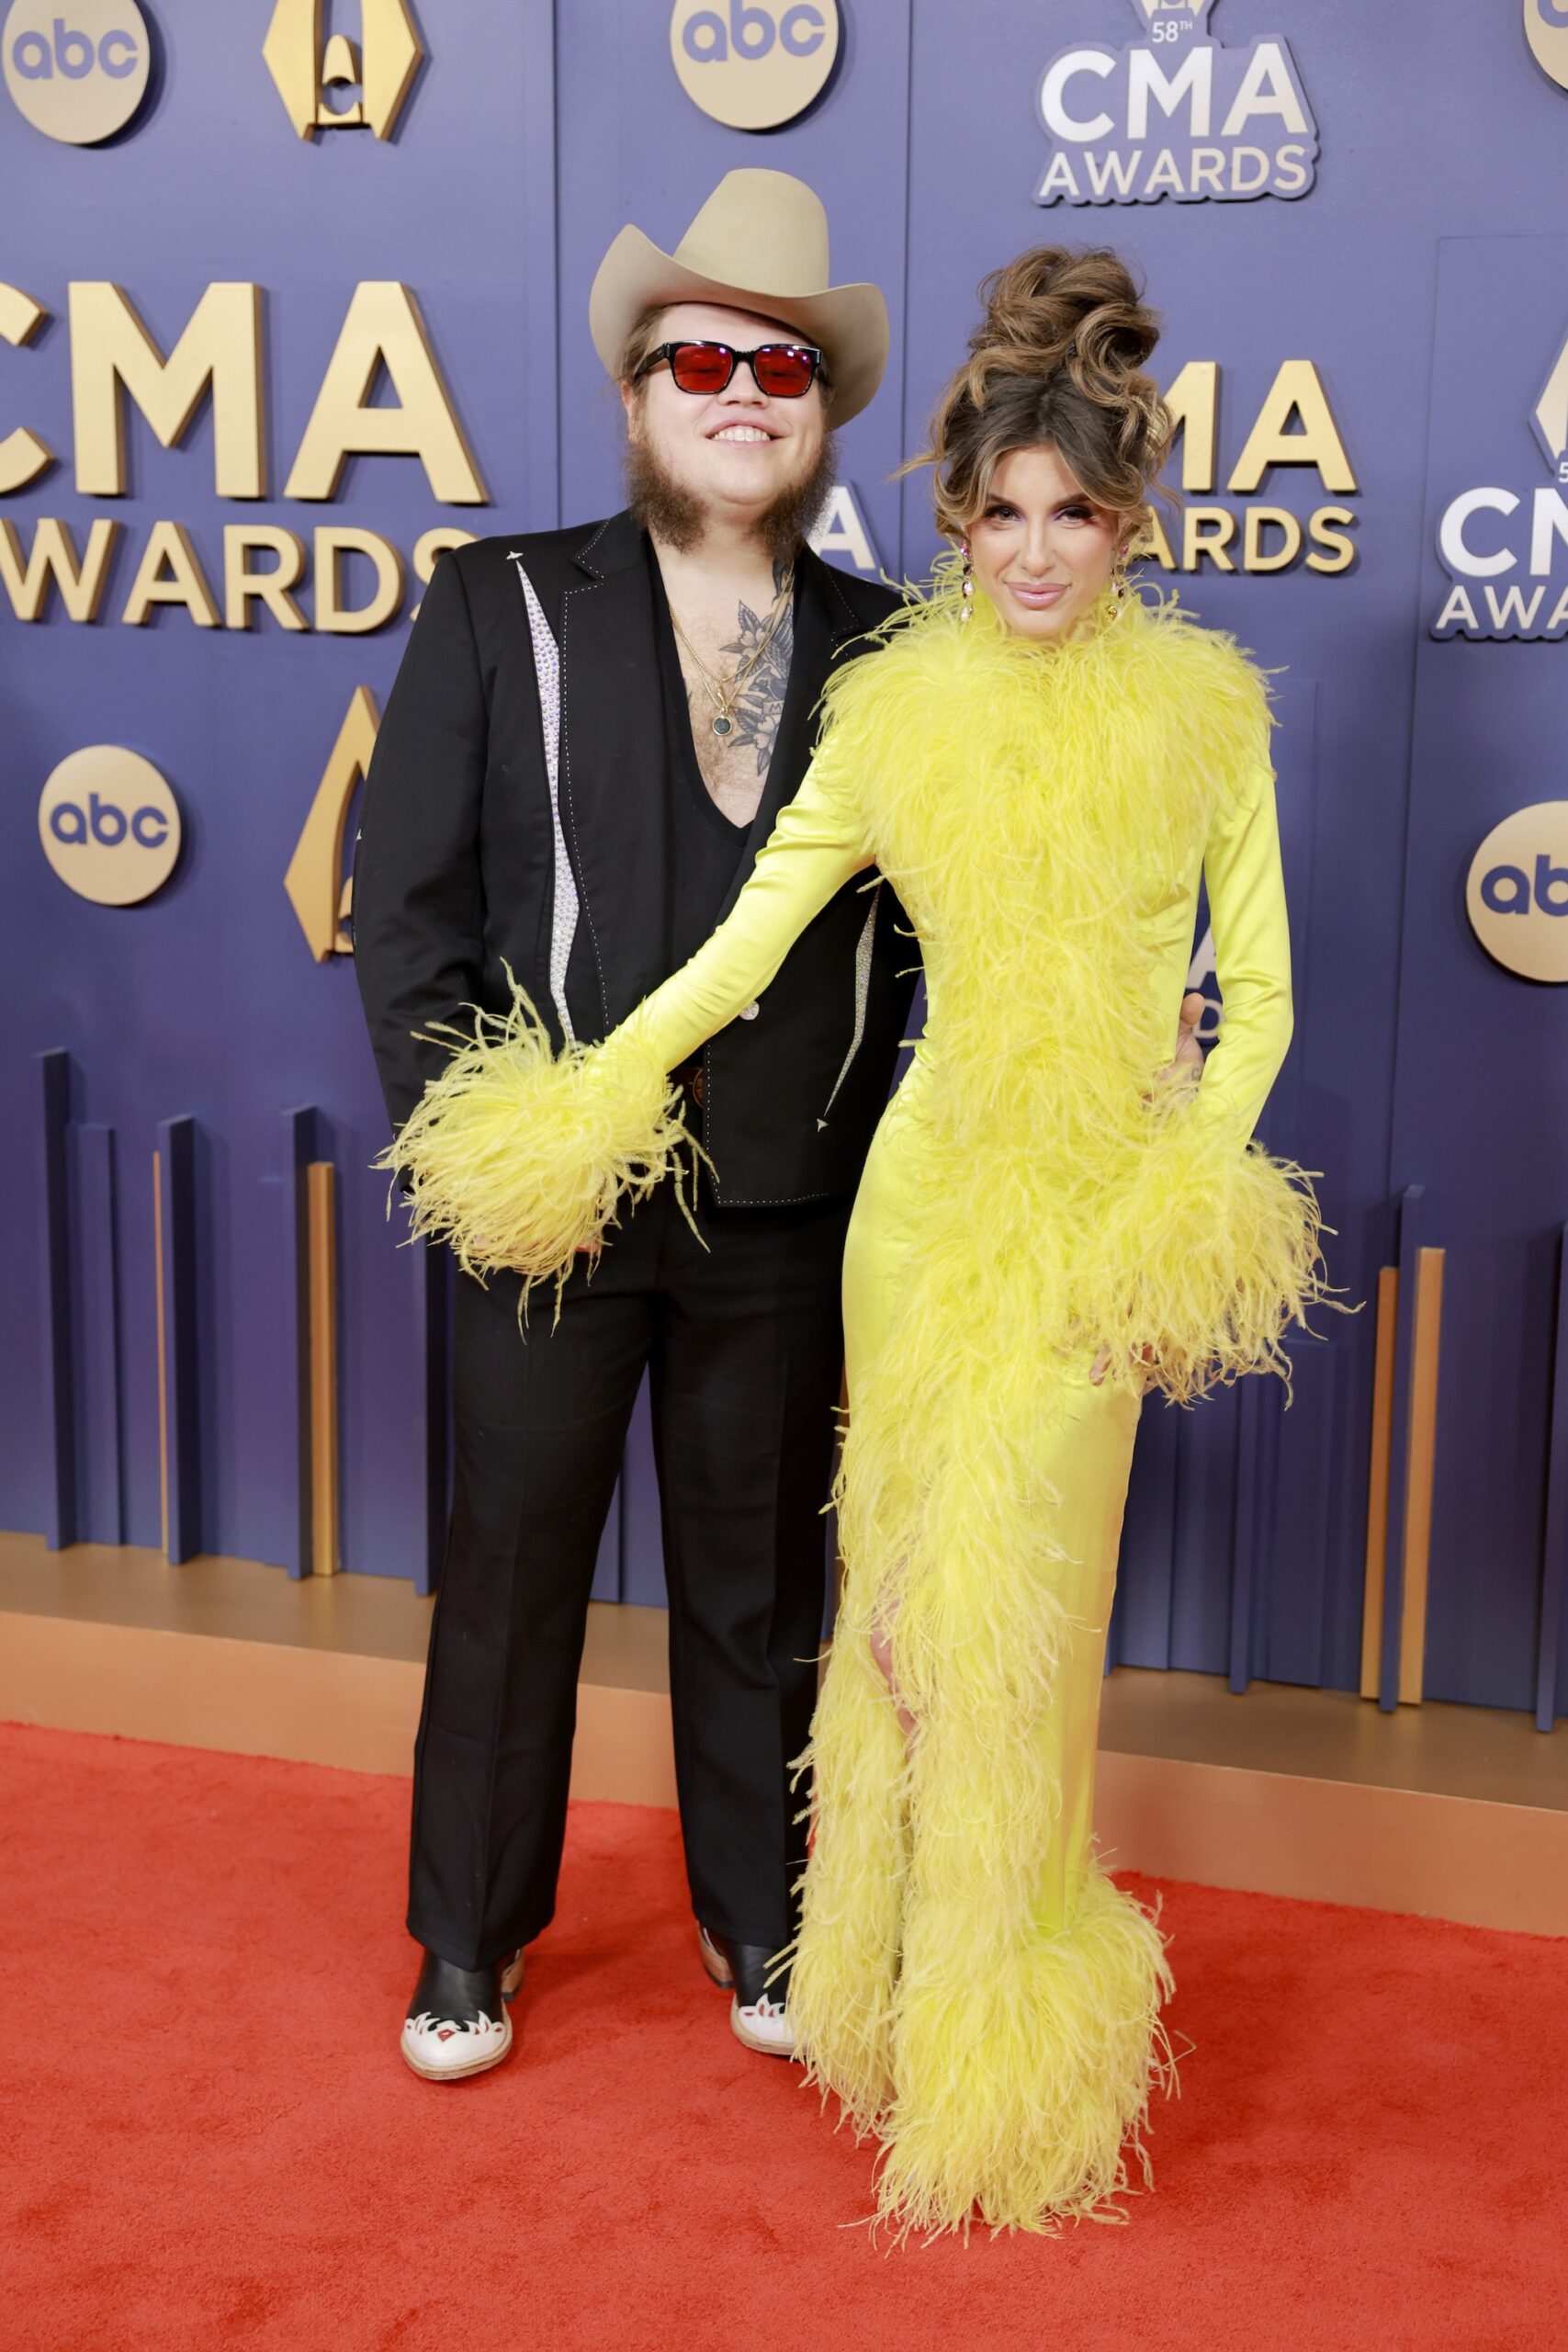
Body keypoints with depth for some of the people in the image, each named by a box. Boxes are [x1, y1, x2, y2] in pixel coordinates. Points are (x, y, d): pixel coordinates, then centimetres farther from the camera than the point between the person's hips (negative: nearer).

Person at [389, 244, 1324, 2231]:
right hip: (933, 1189, 1)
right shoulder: (897, 702, 3)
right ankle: (903, 1981, 28)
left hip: (1105, 1214, -1)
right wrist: (588, 1096, -2)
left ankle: (998, 2037, 20)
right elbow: (751, 933, 5)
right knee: (907, 1588, 8)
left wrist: (1198, 1188, -10)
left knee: (1011, 1602, 2)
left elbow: (1255, 985, 2)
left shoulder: (1205, 702, 1)